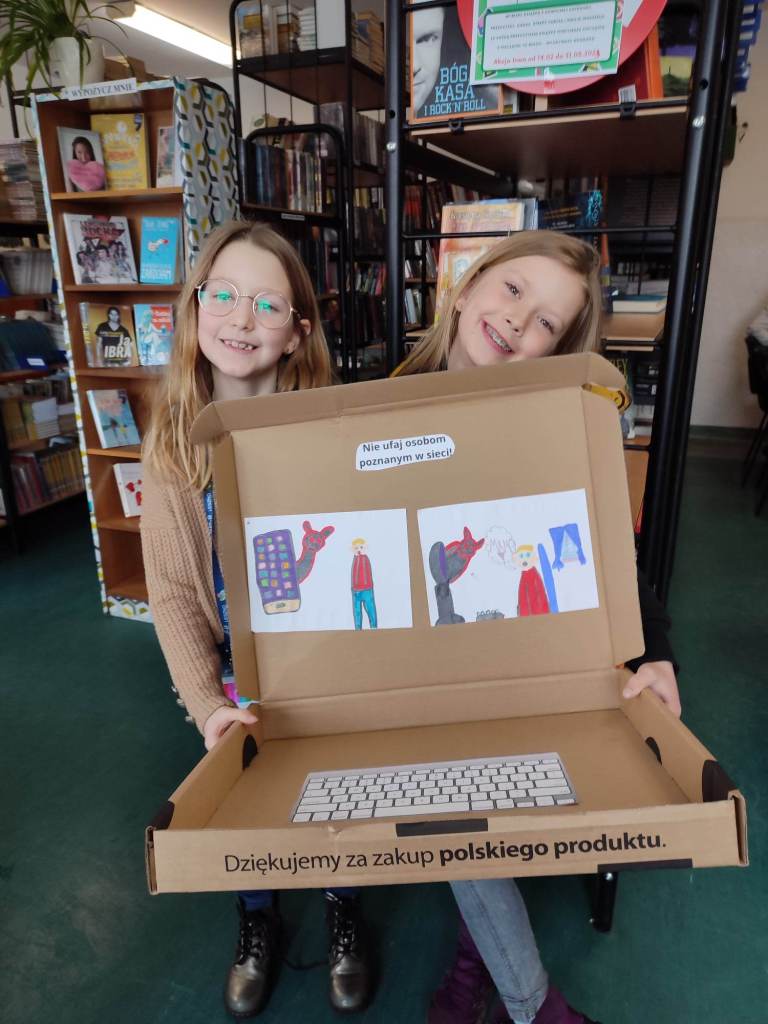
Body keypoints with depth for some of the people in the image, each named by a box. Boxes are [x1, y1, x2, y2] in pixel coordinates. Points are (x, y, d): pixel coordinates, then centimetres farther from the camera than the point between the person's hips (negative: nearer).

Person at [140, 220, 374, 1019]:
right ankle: (257, 927, 53)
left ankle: (345, 922, 52)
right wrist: (204, 700, -16)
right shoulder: (171, 440, -11)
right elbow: (170, 592, -9)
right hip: (237, 678, 2)